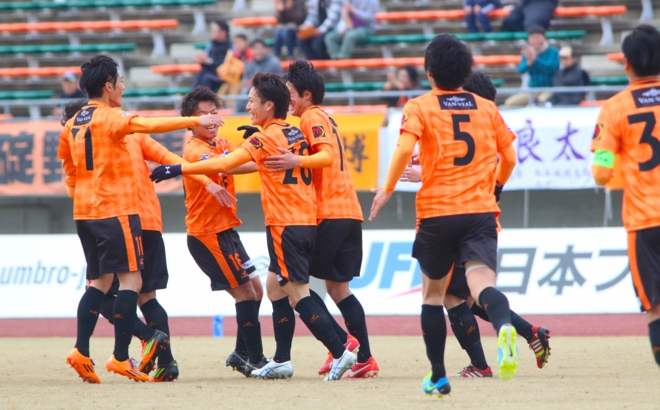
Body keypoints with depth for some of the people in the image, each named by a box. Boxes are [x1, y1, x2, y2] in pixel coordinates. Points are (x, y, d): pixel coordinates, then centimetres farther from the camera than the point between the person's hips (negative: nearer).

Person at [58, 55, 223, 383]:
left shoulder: (73, 125, 13)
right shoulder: (110, 118, -11)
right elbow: (152, 125, -23)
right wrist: (195, 121, -21)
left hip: (85, 213, 8)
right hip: (115, 211, -8)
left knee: (100, 281, 14)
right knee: (131, 279, -5)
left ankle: (81, 351, 2)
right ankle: (121, 358, -9)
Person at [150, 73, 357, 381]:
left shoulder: (266, 138, -10)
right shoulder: (297, 134, 11)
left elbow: (224, 164, -15)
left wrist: (179, 169, -12)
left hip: (285, 225, -8)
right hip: (307, 222, 8)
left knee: (298, 293, -8)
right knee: (275, 286, 16)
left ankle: (340, 353, -16)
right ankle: (282, 361, 15)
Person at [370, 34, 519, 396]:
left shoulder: (420, 107, 2)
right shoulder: (487, 108, 12)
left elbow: (404, 149, -15)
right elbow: (509, 158, 16)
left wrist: (387, 190, -2)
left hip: (436, 211, -1)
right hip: (481, 210, 1)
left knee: (432, 292, 18)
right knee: (481, 282, -16)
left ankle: (438, 377, 23)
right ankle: (504, 326, -51)